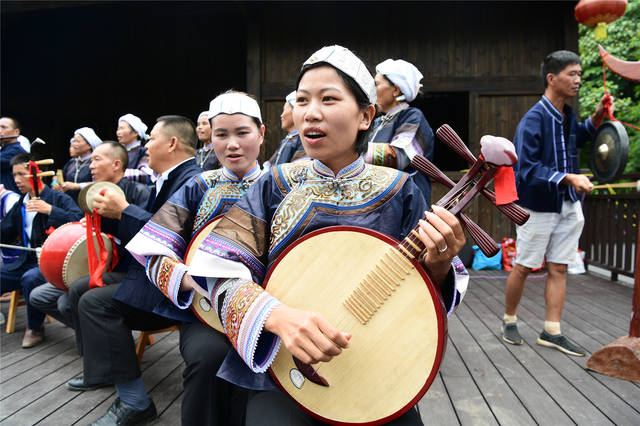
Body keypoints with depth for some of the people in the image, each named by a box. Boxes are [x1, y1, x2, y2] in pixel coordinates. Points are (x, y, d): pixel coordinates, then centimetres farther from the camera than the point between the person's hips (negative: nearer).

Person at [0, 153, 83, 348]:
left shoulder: (59, 198, -6)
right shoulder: (20, 204, 16)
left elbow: (80, 221, -25)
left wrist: (50, 210, -30)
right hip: (26, 261, 7)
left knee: (30, 279, -34)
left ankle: (35, 328, -11)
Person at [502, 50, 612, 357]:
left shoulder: (566, 115, 7)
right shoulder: (533, 120, -18)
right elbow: (527, 170, -23)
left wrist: (595, 119, 11)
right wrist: (568, 178, -31)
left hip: (568, 205, 7)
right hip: (538, 206, -7)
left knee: (558, 269, 9)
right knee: (523, 267, 5)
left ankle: (551, 332, 18)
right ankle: (509, 321, 25)